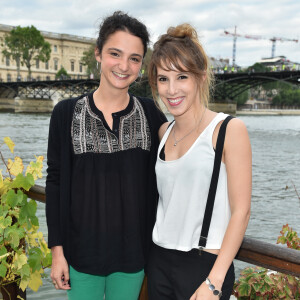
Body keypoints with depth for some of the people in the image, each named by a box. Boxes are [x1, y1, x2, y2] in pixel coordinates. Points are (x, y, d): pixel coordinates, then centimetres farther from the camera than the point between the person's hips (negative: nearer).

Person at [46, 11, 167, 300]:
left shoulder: (150, 113, -4)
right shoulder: (67, 113, -7)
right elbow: (55, 182, -3)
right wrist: (57, 250, -4)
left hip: (133, 250, 1)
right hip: (82, 250, -1)